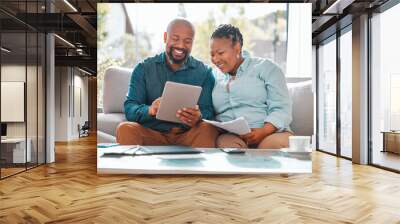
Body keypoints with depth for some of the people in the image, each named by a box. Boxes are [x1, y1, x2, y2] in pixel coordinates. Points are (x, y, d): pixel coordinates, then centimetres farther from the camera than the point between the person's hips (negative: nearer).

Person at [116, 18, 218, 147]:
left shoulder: (204, 72, 8)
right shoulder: (143, 69, 9)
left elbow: (209, 111, -1)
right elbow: (129, 109, -1)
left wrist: (199, 117, -27)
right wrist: (149, 110, -25)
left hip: (188, 136, 0)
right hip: (152, 134, 1)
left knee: (208, 129, -30)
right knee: (126, 128, -27)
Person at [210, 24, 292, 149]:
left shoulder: (265, 67, 9)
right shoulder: (214, 78, 20)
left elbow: (281, 109, -1)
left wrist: (263, 131, -19)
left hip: (270, 134, -1)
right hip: (229, 136, 2)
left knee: (278, 142, -36)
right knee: (224, 142, -34)